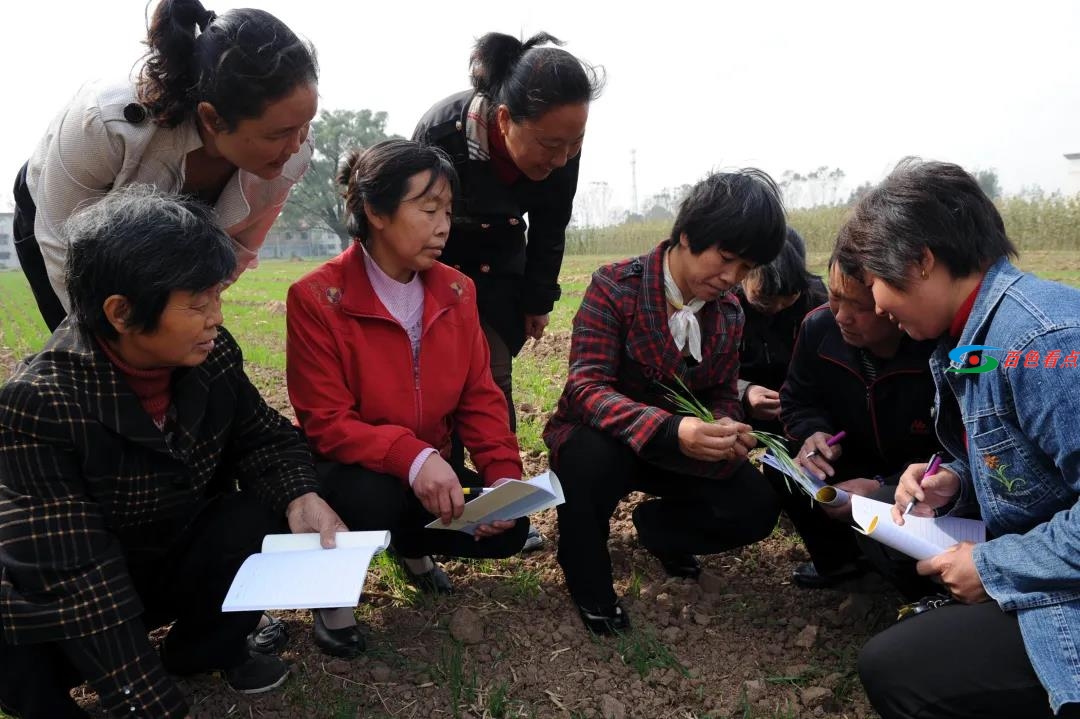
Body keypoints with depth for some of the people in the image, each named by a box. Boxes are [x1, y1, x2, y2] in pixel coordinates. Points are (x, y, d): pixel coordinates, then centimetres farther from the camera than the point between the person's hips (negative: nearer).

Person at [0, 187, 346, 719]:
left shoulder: (212, 356, -15)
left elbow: (263, 438, -1)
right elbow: (74, 580, -32)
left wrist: (299, 496, -26)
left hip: (184, 559, 5)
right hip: (76, 602, -5)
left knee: (270, 518, -22)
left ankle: (204, 650, 6)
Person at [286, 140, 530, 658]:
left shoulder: (456, 291, -4)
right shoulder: (317, 298, -19)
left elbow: (480, 398, -2)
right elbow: (325, 423, -22)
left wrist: (505, 478, -17)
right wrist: (410, 456, -38)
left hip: (428, 473, 5)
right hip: (348, 474, -5)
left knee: (508, 528, -15)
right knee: (372, 496, -37)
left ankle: (411, 545, 19)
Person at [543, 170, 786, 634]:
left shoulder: (729, 312, 0)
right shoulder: (615, 286, -20)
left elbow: (722, 395, 4)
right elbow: (587, 387, -29)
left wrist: (727, 430, -24)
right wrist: (671, 429, -47)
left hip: (679, 448, 5)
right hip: (600, 436, -5)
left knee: (757, 507, -15)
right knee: (594, 460, -40)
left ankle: (656, 525, 19)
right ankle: (589, 586, -8)